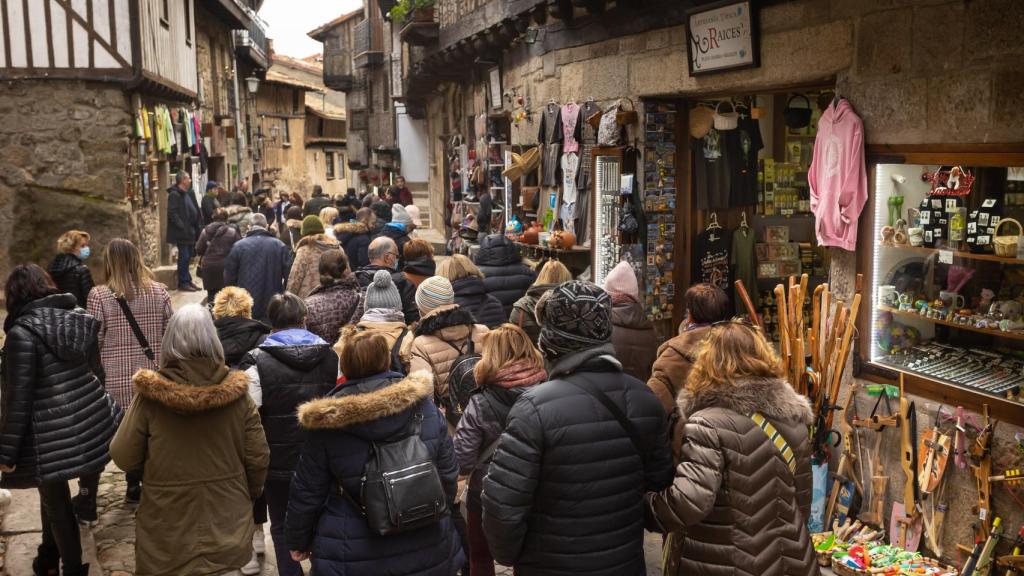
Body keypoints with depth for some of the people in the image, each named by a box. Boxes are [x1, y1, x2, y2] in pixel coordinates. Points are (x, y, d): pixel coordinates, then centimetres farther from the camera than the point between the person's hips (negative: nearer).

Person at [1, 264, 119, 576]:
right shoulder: (80, 320, 4)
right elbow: (97, 373, 13)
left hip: (52, 436, -7)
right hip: (90, 425, 7)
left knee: (57, 505, 11)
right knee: (53, 495, 26)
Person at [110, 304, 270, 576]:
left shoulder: (151, 396, -16)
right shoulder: (236, 393, -11)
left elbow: (124, 458, -8)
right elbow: (258, 458, -5)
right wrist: (249, 494, 14)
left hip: (169, 536, -1)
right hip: (227, 529, 1)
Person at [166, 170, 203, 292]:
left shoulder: (189, 194, 14)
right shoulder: (174, 195, -12)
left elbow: (196, 211, 18)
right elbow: (172, 213, -19)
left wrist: (199, 225, 8)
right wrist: (182, 226, -20)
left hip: (190, 231, 8)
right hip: (181, 233, -8)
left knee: (188, 257, 13)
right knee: (184, 257, -4)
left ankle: (187, 281, 20)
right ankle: (183, 282, 3)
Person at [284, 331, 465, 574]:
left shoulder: (328, 422, -14)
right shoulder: (424, 406, -8)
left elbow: (307, 492, -5)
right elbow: (448, 474, 0)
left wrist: (298, 540, 11)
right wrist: (441, 519, 17)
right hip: (427, 548, 2)